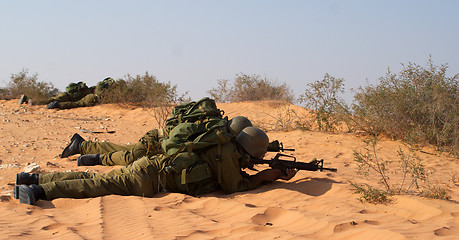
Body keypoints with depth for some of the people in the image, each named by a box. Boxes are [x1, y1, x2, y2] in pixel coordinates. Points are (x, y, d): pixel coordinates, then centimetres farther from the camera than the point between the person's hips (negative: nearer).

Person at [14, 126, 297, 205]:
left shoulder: (228, 151, 20)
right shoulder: (228, 153, -8)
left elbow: (244, 178, 33)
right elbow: (233, 187, -5)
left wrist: (278, 175, 27)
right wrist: (263, 176, 7)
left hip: (152, 166, 8)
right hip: (151, 176, -8)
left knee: (95, 181, 7)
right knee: (100, 186, -17)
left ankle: (33, 179, 5)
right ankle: (38, 191, -25)